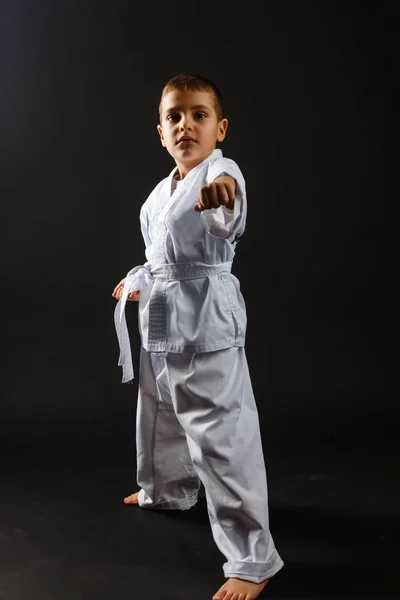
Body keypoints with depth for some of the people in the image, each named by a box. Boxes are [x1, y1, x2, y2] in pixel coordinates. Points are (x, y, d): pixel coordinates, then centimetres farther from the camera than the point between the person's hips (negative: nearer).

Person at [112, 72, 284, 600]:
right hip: (161, 324, 9)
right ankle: (168, 491, 55)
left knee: (221, 438, -8)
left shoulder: (222, 173, -16)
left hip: (206, 325, -9)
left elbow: (227, 223, -40)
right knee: (161, 417, 27)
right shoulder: (162, 193, 10)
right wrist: (140, 283, 35)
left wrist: (220, 197, -61)